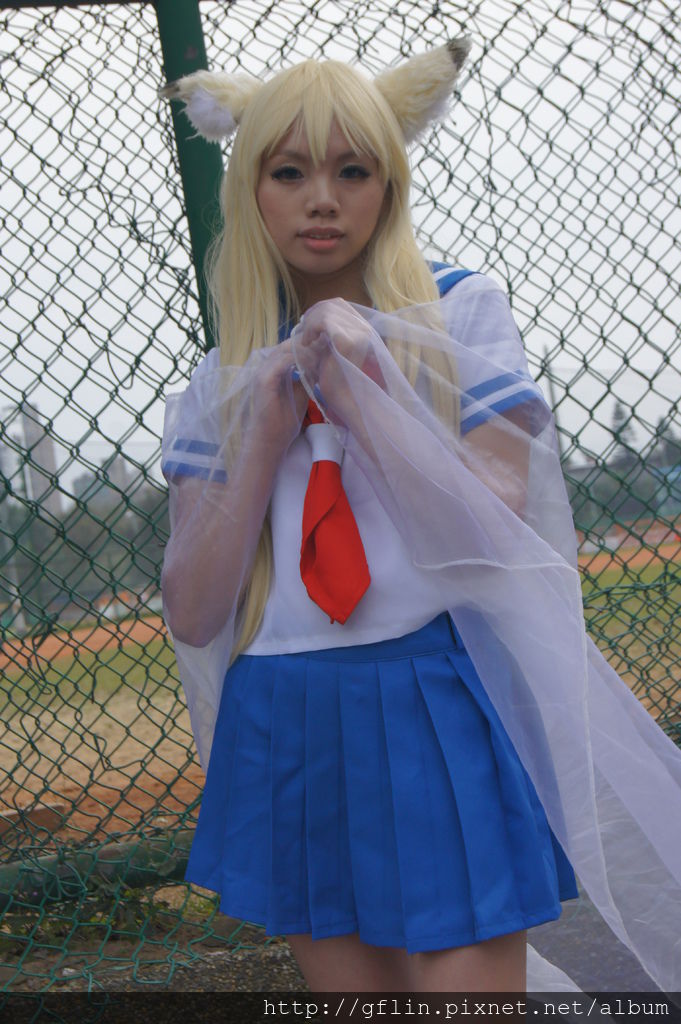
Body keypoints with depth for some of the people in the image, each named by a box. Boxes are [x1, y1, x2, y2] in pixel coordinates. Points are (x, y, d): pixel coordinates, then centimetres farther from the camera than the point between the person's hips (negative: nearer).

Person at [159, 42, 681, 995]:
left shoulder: (461, 311, 1)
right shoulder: (219, 385, 9)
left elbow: (495, 531, -10)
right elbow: (192, 615, -1)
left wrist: (359, 379, -13)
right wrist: (268, 431, -7)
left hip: (435, 723, -3)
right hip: (285, 735, 4)